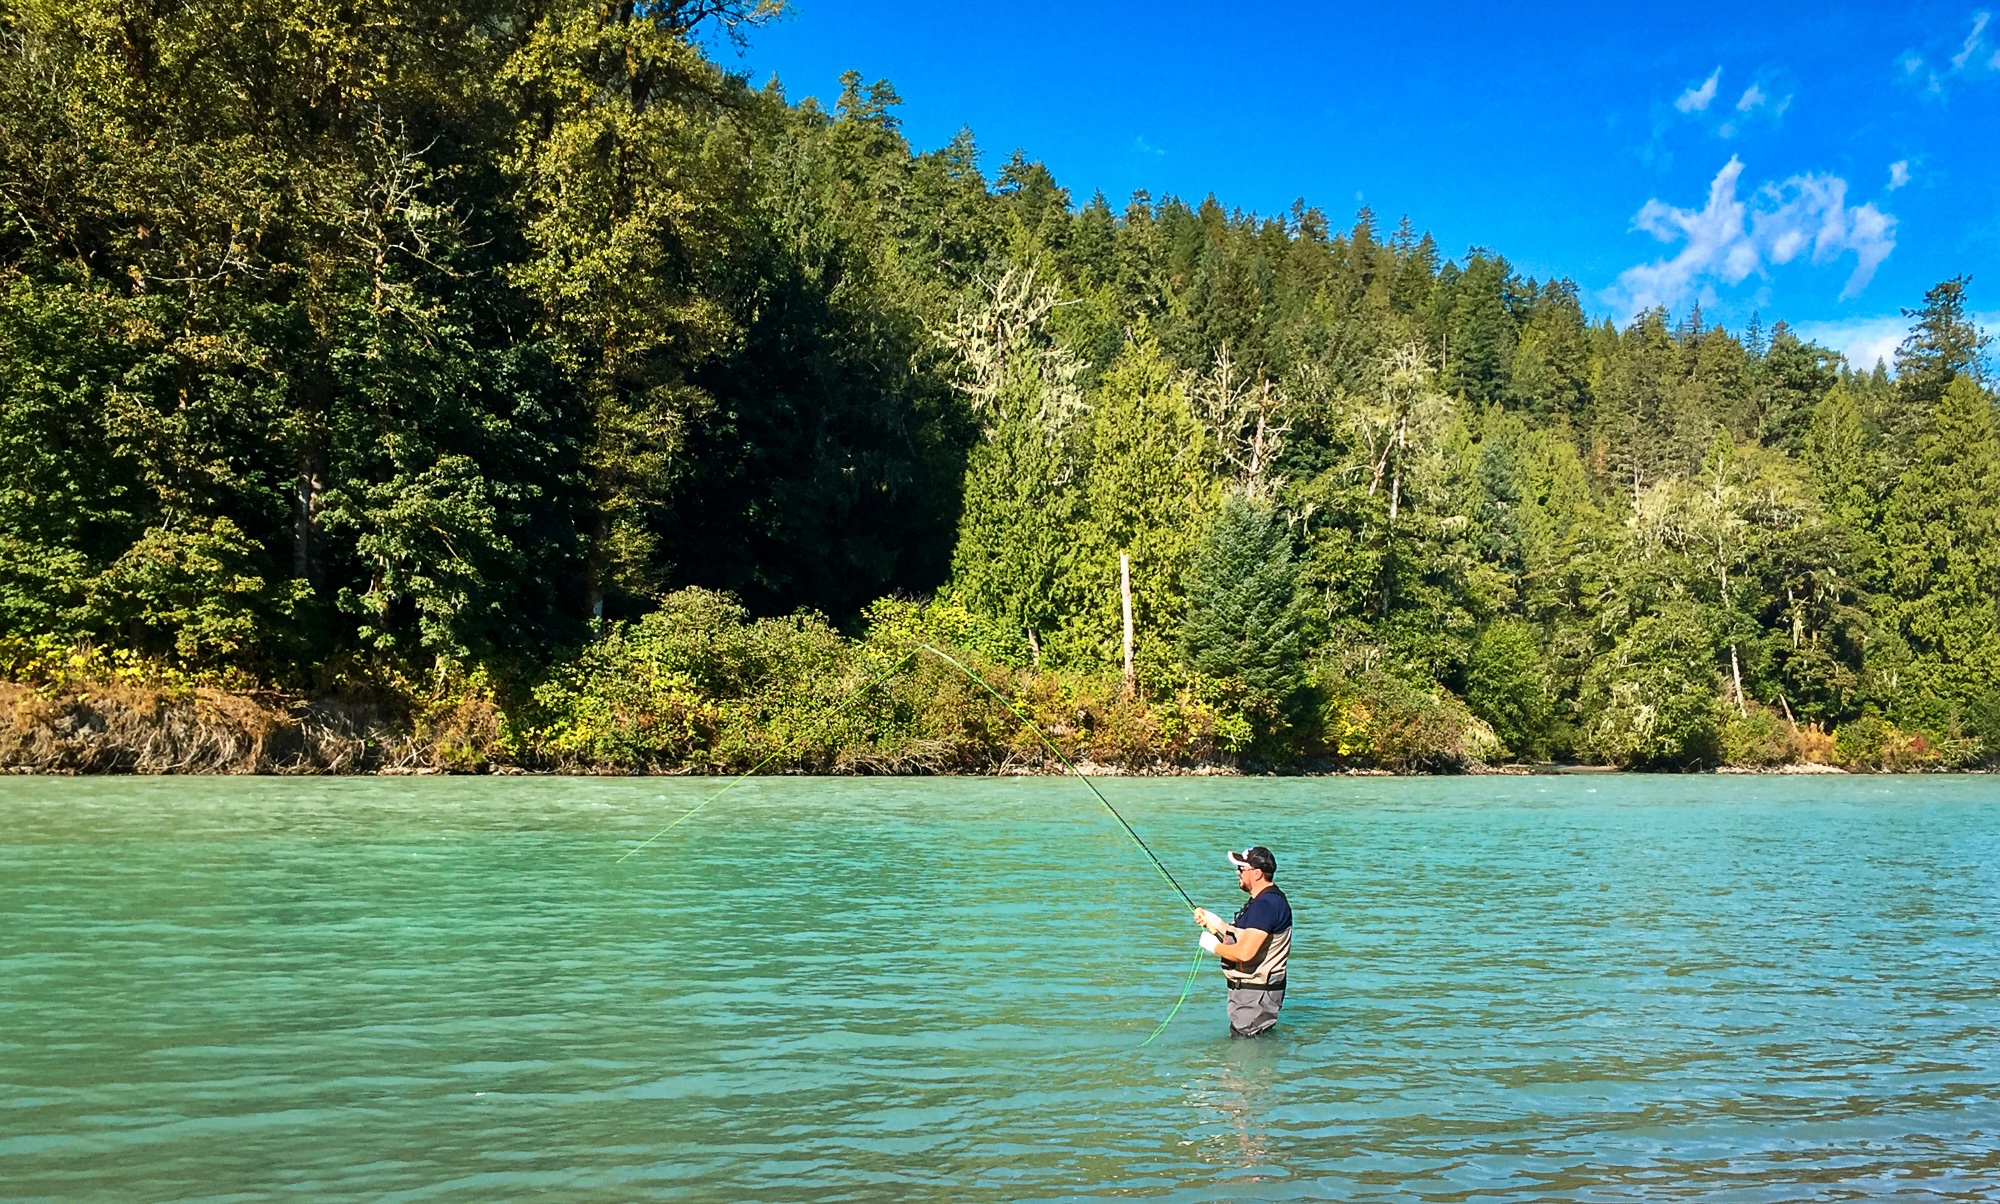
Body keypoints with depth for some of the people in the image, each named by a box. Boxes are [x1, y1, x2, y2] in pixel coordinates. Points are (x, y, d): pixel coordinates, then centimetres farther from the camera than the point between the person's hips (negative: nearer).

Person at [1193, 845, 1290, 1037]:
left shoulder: (1266, 905, -23)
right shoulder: (1266, 900, 13)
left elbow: (1244, 953, -29)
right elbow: (1241, 939, 18)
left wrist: (1214, 946, -13)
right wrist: (1214, 922, 12)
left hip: (1255, 996, -11)